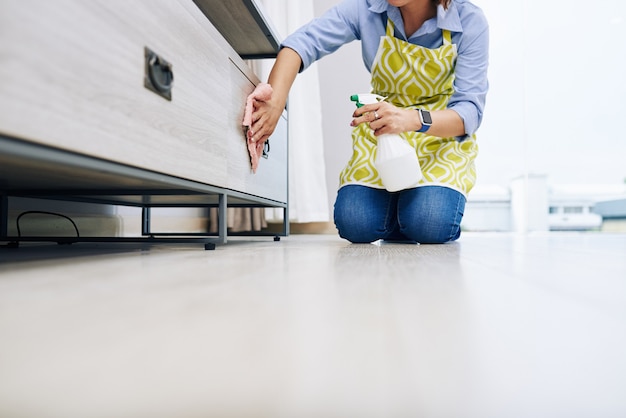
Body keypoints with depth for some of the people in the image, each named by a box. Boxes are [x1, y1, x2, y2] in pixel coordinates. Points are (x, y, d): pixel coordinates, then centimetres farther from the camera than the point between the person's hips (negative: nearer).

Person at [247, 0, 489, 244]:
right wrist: (274, 101, -41)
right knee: (355, 224, -17)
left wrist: (414, 119, -44)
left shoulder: (469, 21, -18)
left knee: (431, 225, -25)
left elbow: (470, 112, -24)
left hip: (442, 135, -1)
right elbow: (302, 42, -24)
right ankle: (397, 195, 16)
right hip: (380, 133, 2)